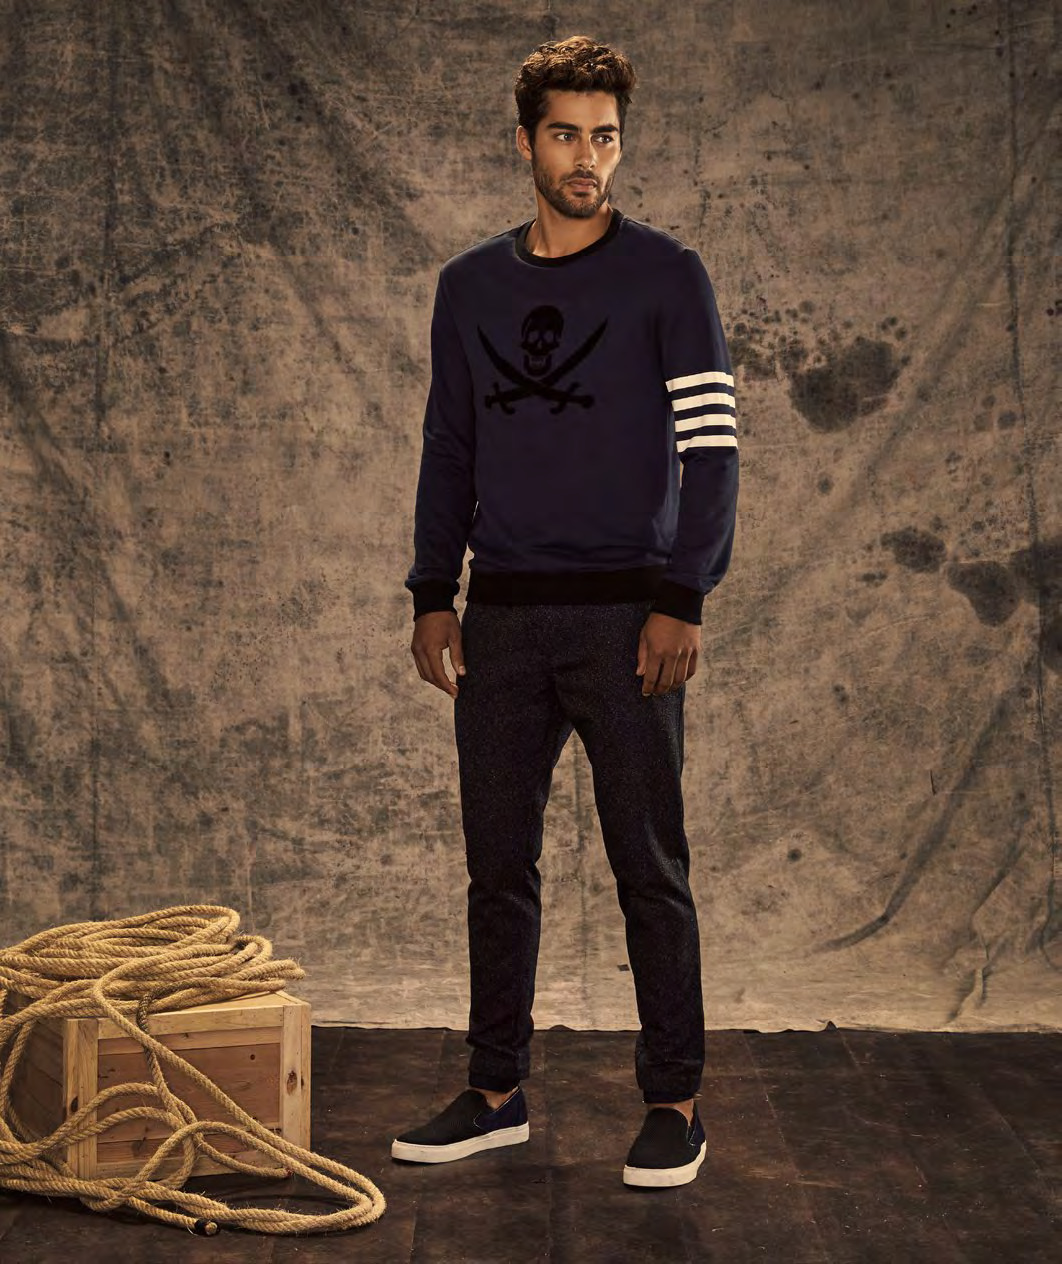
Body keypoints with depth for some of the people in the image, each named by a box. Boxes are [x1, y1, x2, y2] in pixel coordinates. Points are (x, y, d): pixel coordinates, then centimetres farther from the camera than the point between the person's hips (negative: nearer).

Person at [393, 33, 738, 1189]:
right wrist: (433, 594, 10)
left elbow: (711, 446, -5)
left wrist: (681, 600, -12)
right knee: (497, 869, 9)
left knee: (649, 869, 1)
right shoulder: (469, 287, 12)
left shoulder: (666, 277, -1)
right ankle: (496, 1094, 21)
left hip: (623, 613, -4)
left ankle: (673, 1104, 13)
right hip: (502, 619, 4)